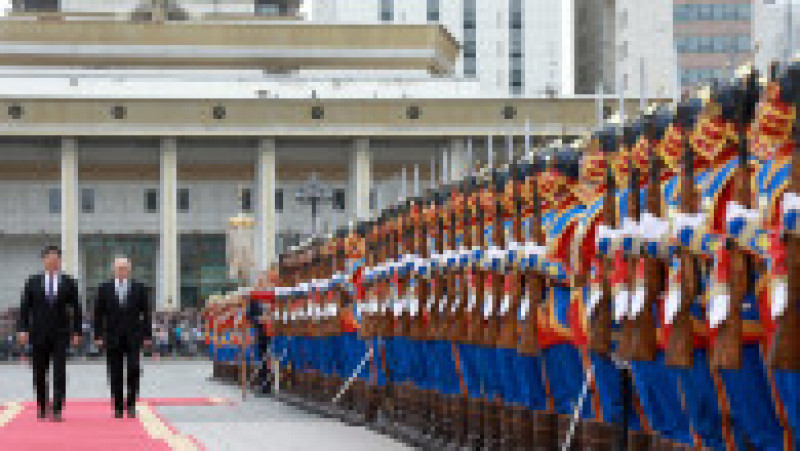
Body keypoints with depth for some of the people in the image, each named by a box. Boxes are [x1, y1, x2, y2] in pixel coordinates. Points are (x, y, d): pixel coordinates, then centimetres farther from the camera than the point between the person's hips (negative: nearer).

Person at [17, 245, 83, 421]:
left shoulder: (69, 283, 5)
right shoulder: (33, 282, 6)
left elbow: (76, 309, 5)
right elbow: (25, 308, 5)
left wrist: (77, 332, -1)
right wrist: (23, 329, -4)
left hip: (60, 334, -1)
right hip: (39, 334, 1)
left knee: (59, 372, -10)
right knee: (39, 374, 5)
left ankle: (57, 410, -10)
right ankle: (41, 408, 17)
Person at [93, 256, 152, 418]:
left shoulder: (139, 288, 5)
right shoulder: (105, 289, 6)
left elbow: (146, 313, 6)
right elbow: (98, 314, 6)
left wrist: (147, 335, 0)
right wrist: (98, 336, 0)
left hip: (133, 337, -1)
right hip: (113, 337, 1)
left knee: (134, 369, -12)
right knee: (115, 374, 2)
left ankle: (131, 404, -1)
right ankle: (118, 407, 7)